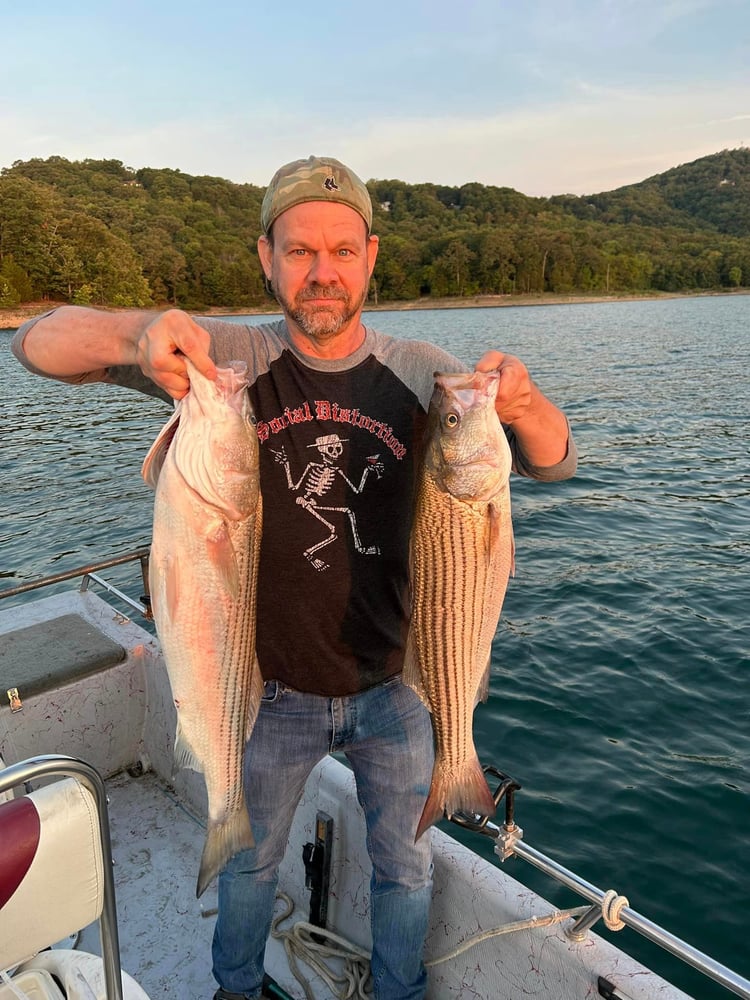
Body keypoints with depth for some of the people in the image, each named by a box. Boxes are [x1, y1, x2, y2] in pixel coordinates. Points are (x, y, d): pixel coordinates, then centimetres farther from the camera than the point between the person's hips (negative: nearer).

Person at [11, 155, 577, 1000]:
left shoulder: (420, 374, -10)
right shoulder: (228, 359, -14)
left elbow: (554, 464, -11)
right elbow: (39, 345, -16)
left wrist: (524, 406, -35)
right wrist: (135, 334, -39)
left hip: (394, 685, 1)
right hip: (274, 690, 0)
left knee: (404, 866, 23)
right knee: (250, 859, 25)